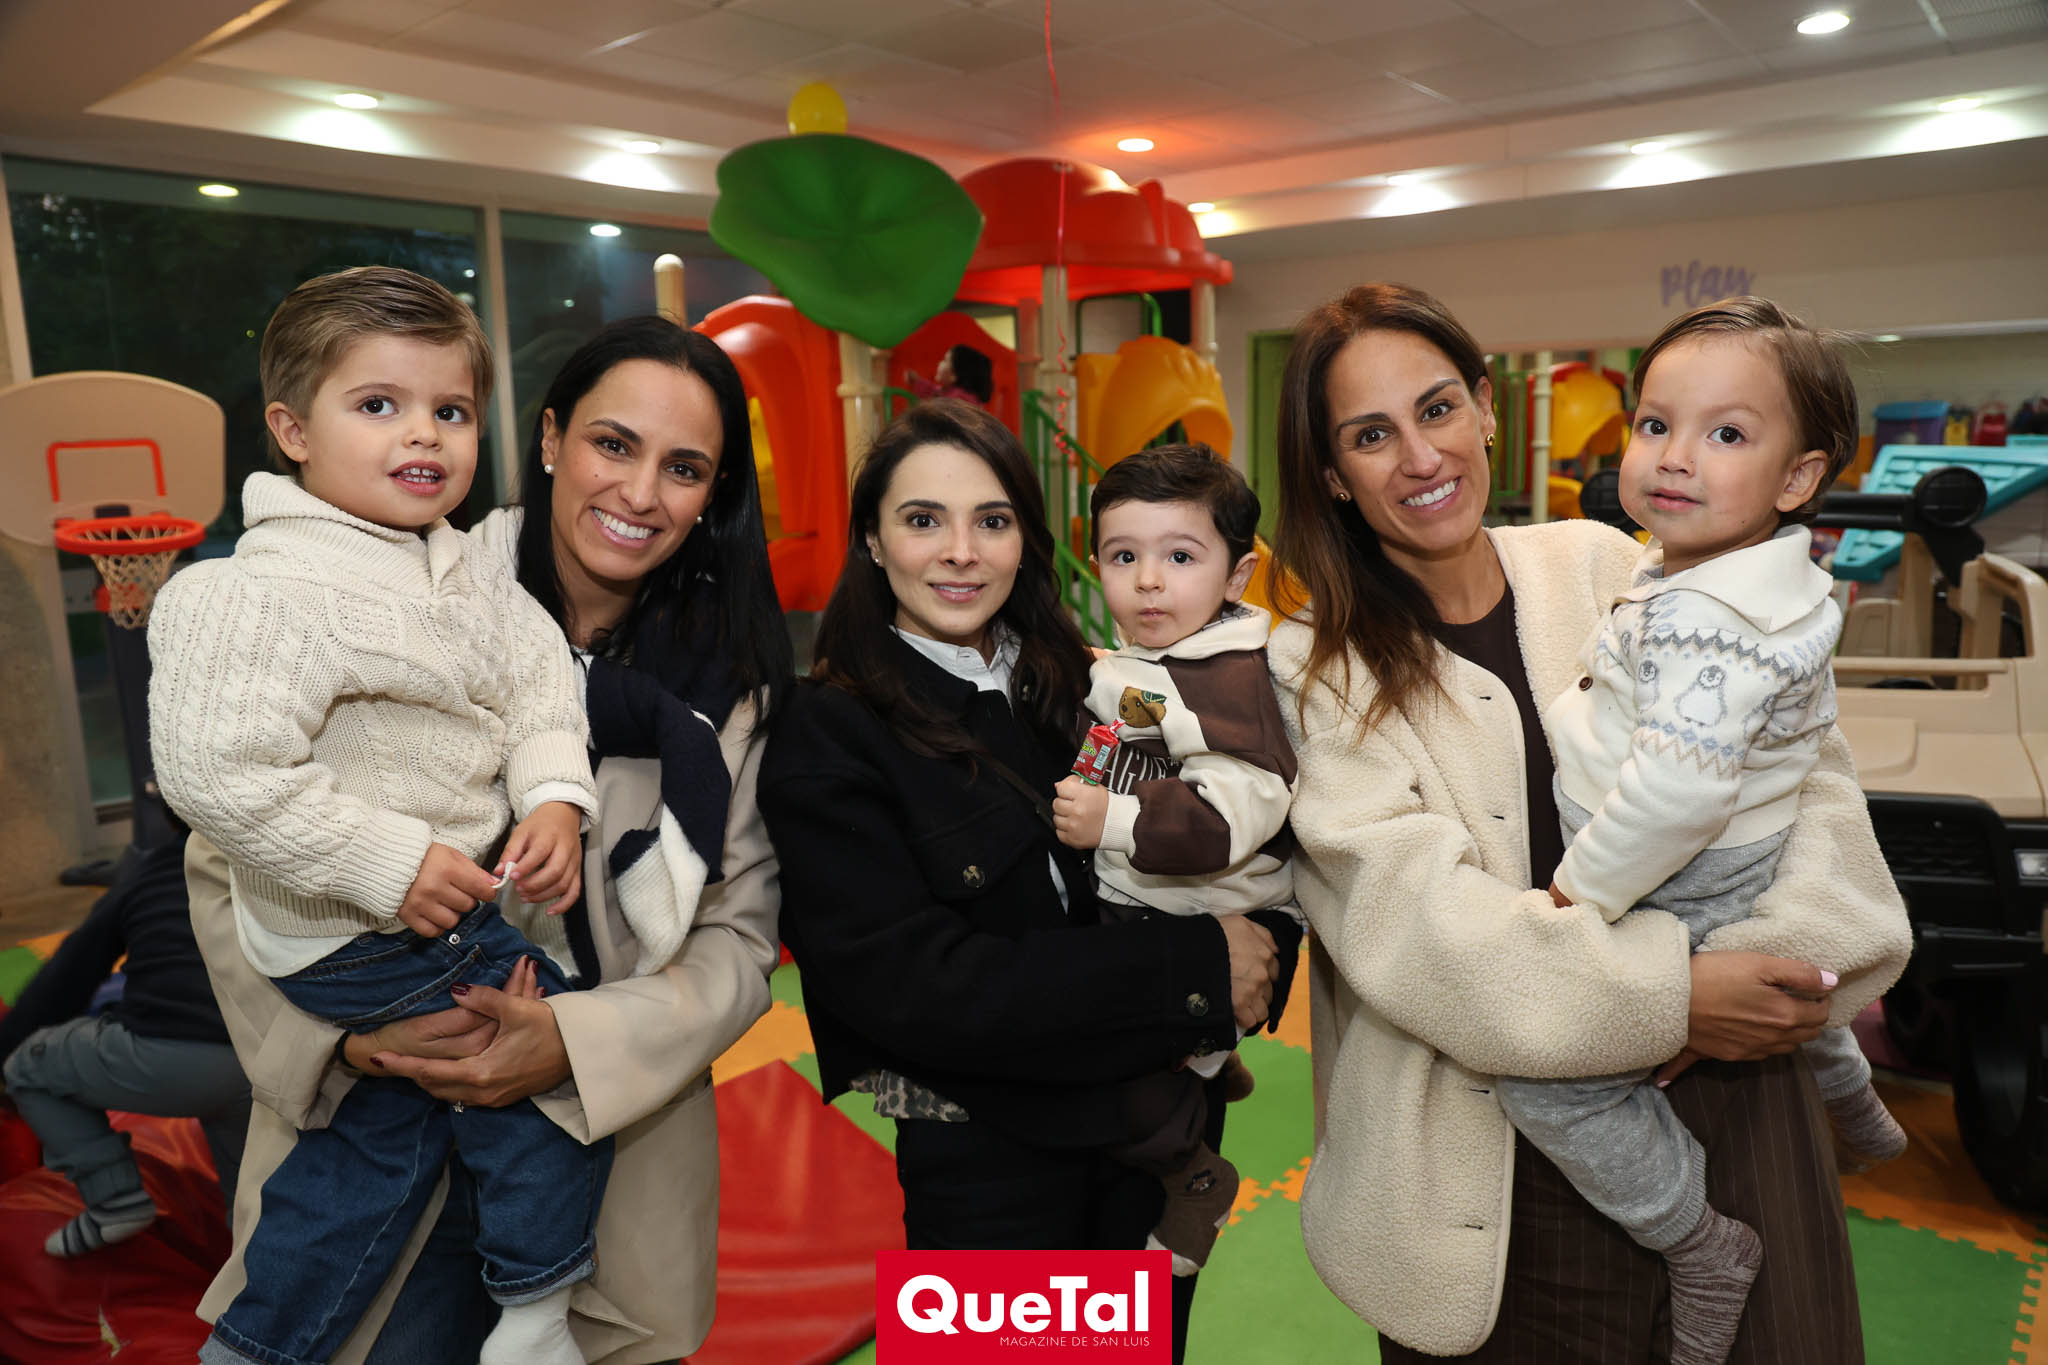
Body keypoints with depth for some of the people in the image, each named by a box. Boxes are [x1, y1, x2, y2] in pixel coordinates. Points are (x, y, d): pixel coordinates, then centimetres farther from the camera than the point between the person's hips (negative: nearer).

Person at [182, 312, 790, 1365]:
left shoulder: (731, 677, -4)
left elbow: (738, 933, -5)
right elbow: (233, 861, -5)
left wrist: (578, 1042, -21)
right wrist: (348, 1031, -20)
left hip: (617, 1151, 2)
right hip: (373, 1133, -1)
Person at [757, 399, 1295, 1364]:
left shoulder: (1086, 688, 1)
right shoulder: (827, 740, -13)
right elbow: (909, 985, -22)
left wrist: (1253, 959, -21)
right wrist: (1193, 969, -23)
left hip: (1168, 1129, 5)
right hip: (988, 1164, -4)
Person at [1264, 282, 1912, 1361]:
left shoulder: (1605, 570, 3)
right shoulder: (1316, 670, -5)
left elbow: (1797, 761, -1)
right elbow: (1405, 909, -16)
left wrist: (1800, 957, -17)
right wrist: (1667, 996, -21)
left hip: (1724, 1082, 3)